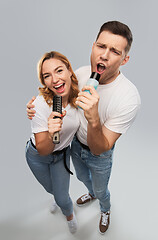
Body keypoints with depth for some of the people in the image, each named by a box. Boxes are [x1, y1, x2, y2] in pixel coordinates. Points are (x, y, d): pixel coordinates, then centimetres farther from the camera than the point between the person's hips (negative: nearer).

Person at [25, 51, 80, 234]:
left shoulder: (78, 93, -22)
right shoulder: (40, 104, -34)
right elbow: (42, 150, -30)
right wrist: (51, 135, -49)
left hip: (62, 153, 2)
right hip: (37, 156, -1)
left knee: (62, 198, 9)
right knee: (51, 189, 25)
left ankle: (69, 214, 48)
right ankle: (58, 198, 65)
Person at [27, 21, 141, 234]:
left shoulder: (129, 98, -37)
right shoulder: (81, 73, -20)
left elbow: (99, 149, -33)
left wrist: (93, 120, -53)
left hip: (99, 154, -5)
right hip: (76, 143, 5)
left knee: (101, 190, 24)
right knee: (82, 177, 34)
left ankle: (105, 210, 63)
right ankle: (91, 193, 71)